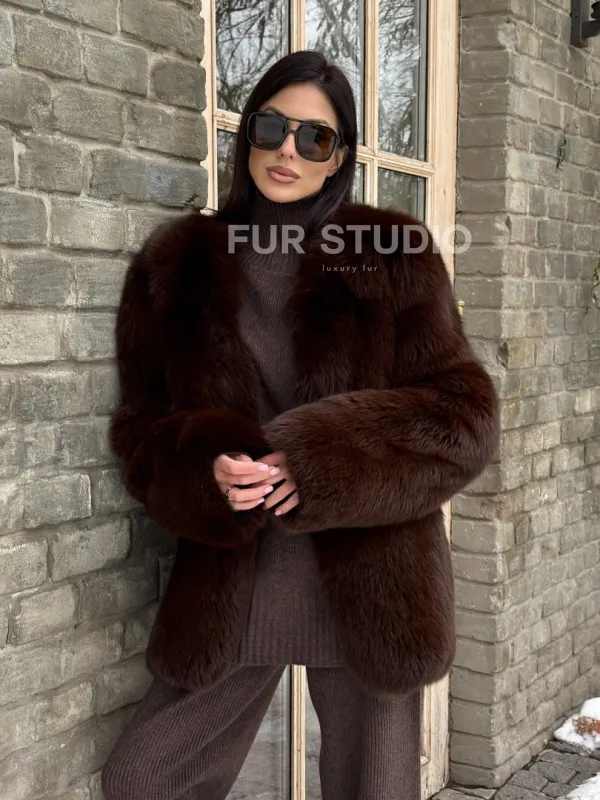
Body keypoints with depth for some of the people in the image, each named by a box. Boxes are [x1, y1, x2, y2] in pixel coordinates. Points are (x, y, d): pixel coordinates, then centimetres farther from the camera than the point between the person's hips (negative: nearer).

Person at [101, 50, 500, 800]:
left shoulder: (396, 258, -1)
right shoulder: (178, 264, 4)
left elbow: (464, 415, -5)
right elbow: (142, 431, 5)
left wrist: (320, 462, -19)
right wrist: (207, 473, -18)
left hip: (370, 587, -1)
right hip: (227, 584, 2)